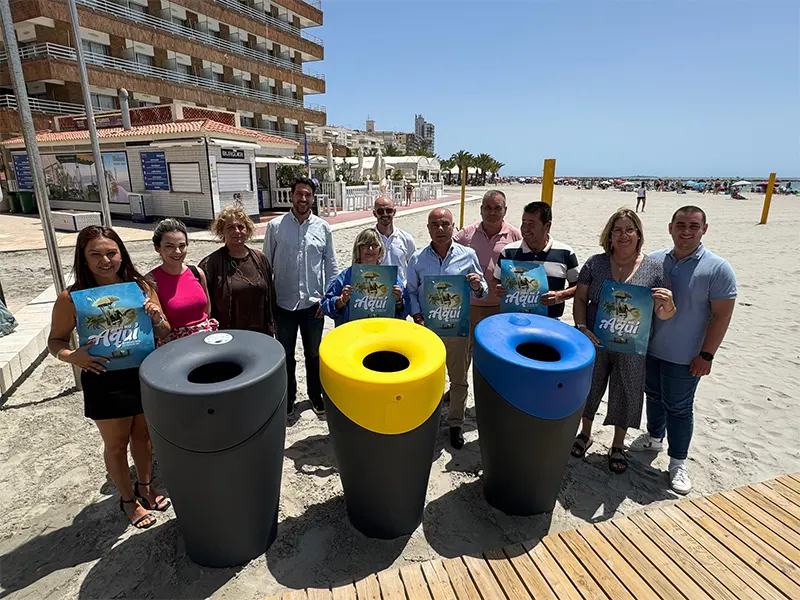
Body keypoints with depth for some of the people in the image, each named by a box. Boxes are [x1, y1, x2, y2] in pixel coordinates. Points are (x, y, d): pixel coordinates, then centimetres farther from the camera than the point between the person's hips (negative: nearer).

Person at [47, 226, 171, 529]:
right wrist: (72, 356, -22)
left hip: (146, 375, 2)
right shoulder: (71, 298, -13)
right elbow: (55, 341, -1)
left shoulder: (141, 287, -7)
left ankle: (145, 485, 47)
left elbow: (164, 333, 1)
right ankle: (128, 499, 40)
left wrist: (157, 318, -20)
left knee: (143, 435, 22)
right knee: (117, 444, 17)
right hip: (105, 382, -2)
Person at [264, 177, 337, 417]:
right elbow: (266, 264, 1)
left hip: (313, 303, 1)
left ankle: (315, 394, 35)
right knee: (285, 354, 15)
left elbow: (331, 265, 4)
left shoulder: (323, 227, -1)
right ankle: (288, 397, 34)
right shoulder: (275, 226, -4)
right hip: (284, 304, 0)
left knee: (314, 353, 16)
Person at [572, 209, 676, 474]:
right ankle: (585, 434, 42)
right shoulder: (595, 263, -4)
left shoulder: (655, 268, -5)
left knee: (625, 395, 15)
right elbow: (580, 299, -1)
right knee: (589, 389, 16)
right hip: (595, 343, 1)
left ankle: (618, 445, 38)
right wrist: (582, 328, -15)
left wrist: (669, 305, -25)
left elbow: (663, 314, -3)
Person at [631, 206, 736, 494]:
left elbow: (722, 315, -12)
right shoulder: (653, 260, -1)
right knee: (654, 395, 21)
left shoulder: (717, 269, -13)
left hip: (684, 358, -4)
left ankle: (678, 462, 23)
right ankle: (654, 437, 43)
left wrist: (706, 354, -14)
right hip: (650, 349, 4)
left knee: (678, 408, 6)